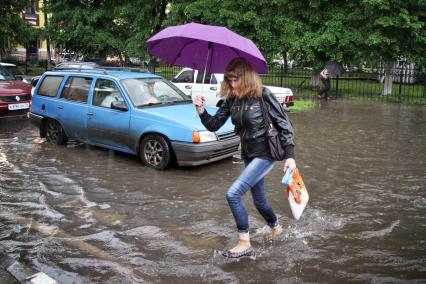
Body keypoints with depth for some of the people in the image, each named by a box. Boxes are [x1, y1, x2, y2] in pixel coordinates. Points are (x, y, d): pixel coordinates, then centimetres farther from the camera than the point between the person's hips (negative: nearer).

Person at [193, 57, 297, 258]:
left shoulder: (263, 95, -16)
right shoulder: (231, 100, 0)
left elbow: (285, 124, -13)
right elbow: (214, 125, 0)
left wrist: (290, 156, -17)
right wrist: (201, 111, -19)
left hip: (265, 154, -7)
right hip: (248, 155, 7)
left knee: (233, 194, -17)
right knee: (259, 201, 20)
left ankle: (244, 243, -2)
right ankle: (276, 228, 49)